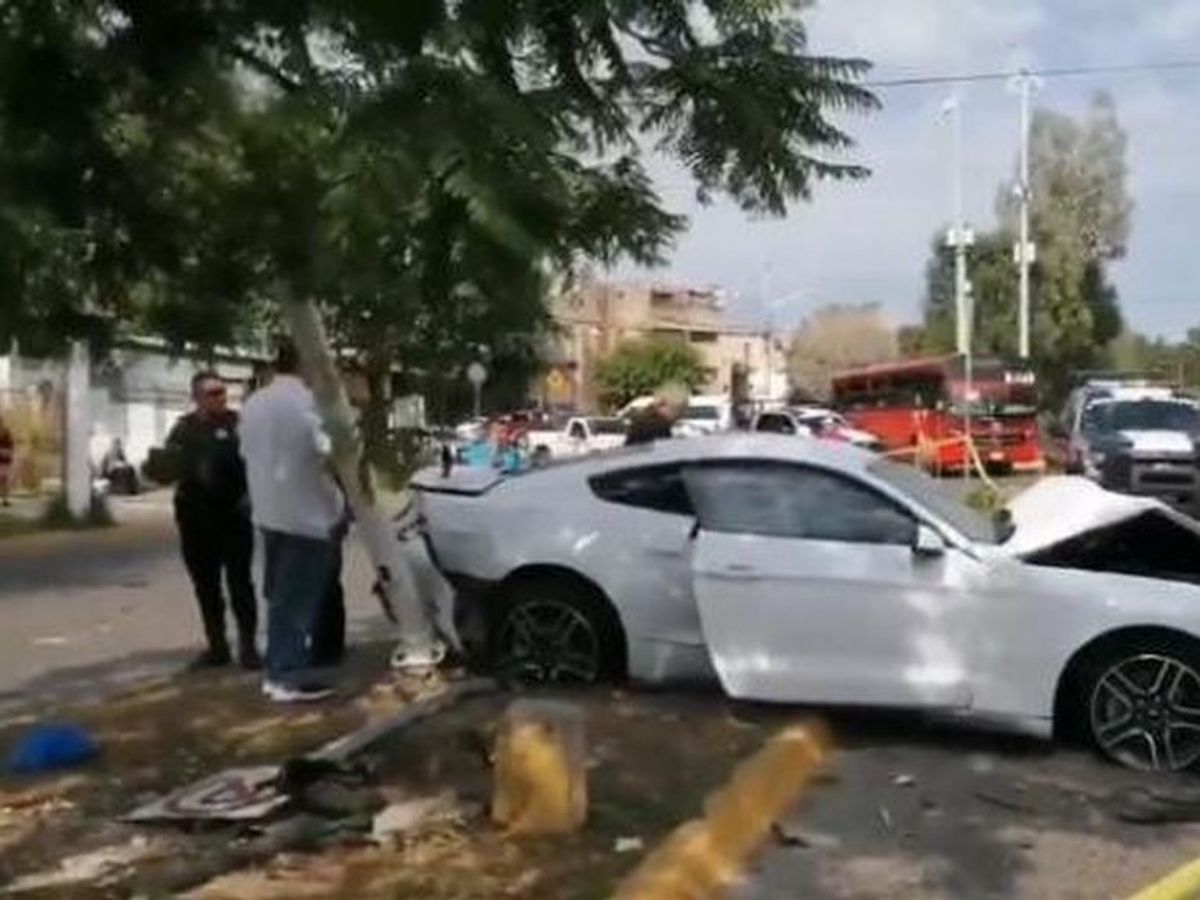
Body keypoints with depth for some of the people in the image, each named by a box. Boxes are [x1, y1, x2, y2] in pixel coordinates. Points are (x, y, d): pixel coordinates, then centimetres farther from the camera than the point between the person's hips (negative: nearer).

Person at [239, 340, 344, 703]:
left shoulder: (253, 403, 9)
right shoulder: (307, 400, -15)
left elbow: (247, 452, 16)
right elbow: (328, 449, -20)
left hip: (269, 510, 8)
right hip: (305, 511, -8)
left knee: (280, 594, 16)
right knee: (300, 597, -2)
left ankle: (277, 670, 21)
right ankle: (290, 675, 0)